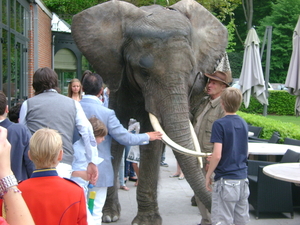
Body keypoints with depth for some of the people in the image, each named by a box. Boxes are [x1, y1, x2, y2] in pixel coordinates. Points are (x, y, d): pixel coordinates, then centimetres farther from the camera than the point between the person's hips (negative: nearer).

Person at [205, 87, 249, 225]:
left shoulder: (220, 124, -12)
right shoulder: (244, 124, 8)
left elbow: (217, 155, -17)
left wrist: (208, 175, -5)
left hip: (226, 181, -6)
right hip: (243, 180, 7)